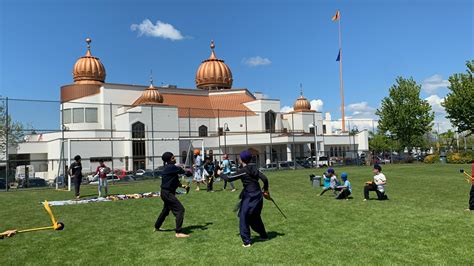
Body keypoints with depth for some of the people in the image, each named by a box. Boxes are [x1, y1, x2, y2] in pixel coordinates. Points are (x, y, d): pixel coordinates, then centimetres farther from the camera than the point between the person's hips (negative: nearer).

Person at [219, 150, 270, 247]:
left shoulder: (243, 171, -13)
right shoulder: (254, 168, 6)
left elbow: (229, 178, -9)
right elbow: (264, 179, 3)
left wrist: (221, 174, 8)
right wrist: (265, 190, 17)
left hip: (249, 197, -8)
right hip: (258, 196, 8)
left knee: (244, 218, 2)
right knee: (255, 217, 24)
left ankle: (246, 241, 1)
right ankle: (264, 235, 35)